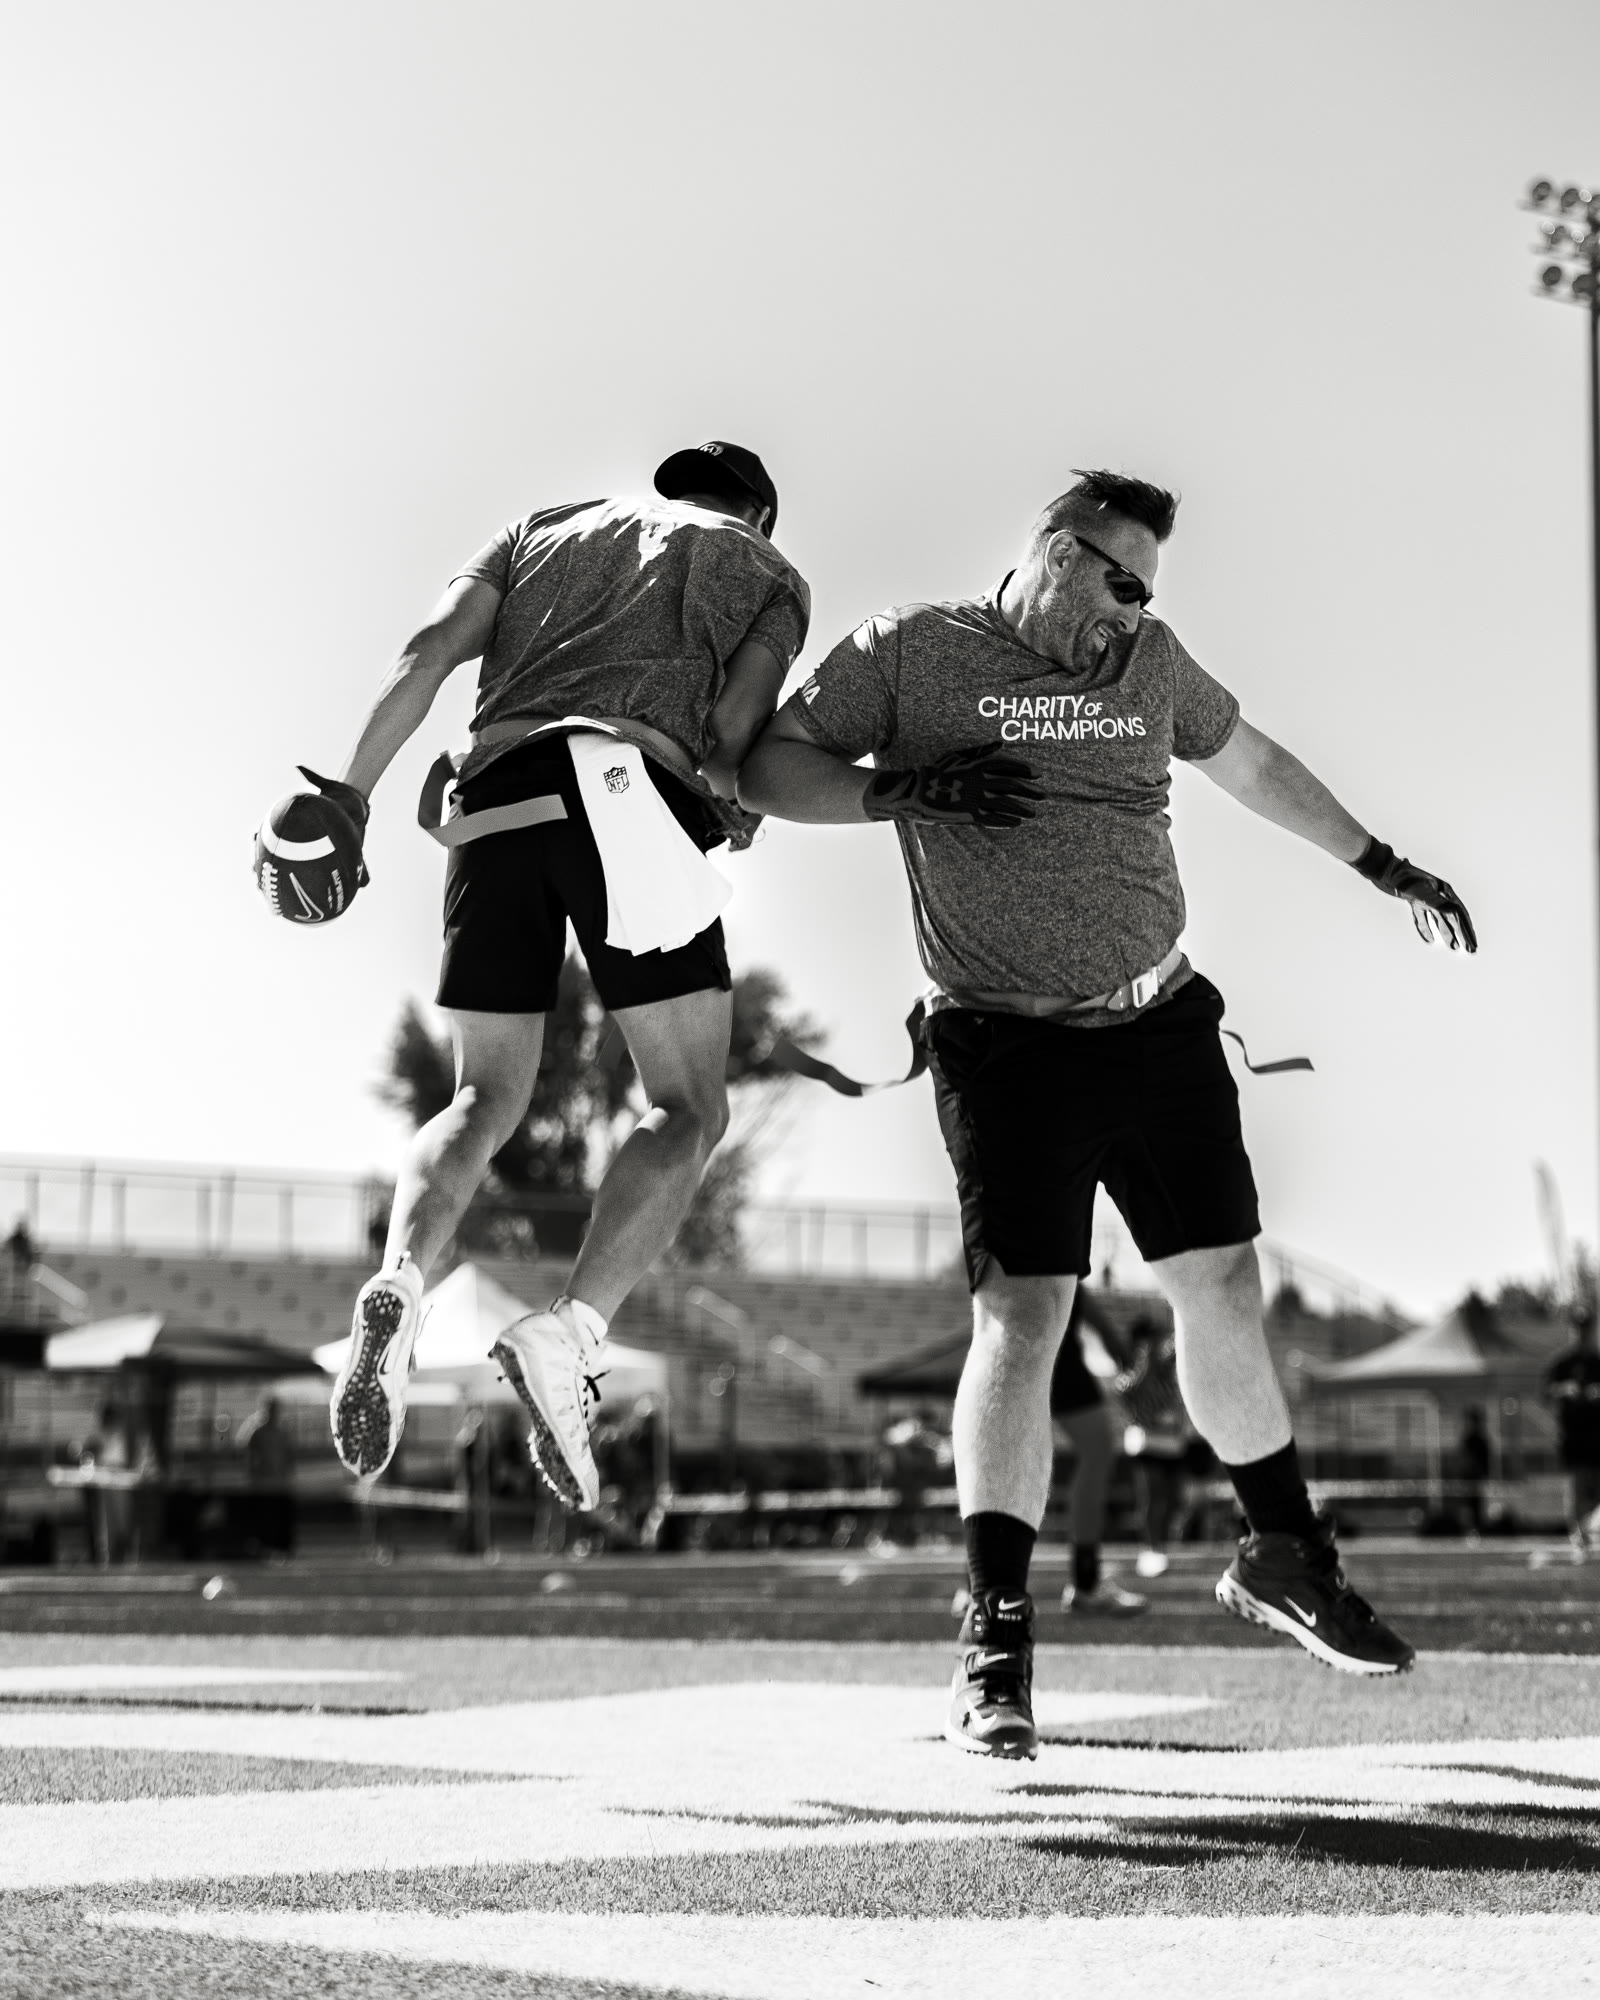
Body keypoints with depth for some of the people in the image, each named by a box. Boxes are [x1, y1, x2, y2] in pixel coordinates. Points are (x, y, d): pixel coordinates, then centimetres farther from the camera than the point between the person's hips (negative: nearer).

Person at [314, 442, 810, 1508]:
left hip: (495, 804, 4)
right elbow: (731, 730, 6)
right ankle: (574, 1330, -23)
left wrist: (348, 797, 10)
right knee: (690, 1110, 2)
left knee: (487, 1101, 13)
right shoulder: (771, 573, 24)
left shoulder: (545, 528, 32)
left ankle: (400, 1286, -17)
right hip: (627, 789, -4)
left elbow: (432, 649, 15)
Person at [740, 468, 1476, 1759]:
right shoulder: (912, 652, 0)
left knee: (1226, 1290, 8)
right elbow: (771, 770, -1)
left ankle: (1284, 1556, 28)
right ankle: (998, 1635, -7)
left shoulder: (1149, 660, 13)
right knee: (1022, 1315, -13)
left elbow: (1250, 764, 28)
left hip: (1160, 1026, 5)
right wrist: (895, 793, -18)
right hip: (1008, 1048, -5)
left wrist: (1381, 867, 33)